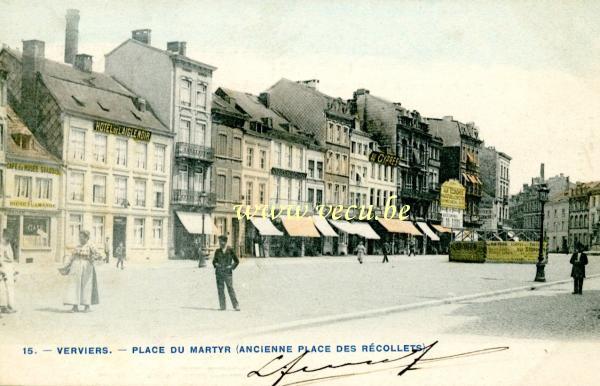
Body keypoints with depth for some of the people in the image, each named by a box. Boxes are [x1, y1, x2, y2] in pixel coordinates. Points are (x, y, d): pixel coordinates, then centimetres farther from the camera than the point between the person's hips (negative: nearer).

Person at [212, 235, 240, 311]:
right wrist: (216, 265, 2)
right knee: (220, 290, 1)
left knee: (230, 289, -8)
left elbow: (237, 261, 7)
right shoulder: (217, 251, 7)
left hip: (228, 273, -3)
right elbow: (214, 261, 20)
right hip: (219, 273, 3)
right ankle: (222, 306, 7)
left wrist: (232, 267, -3)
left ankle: (236, 306, -3)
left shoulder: (230, 251, -1)